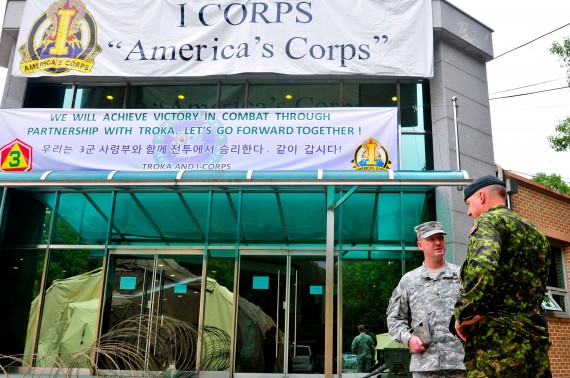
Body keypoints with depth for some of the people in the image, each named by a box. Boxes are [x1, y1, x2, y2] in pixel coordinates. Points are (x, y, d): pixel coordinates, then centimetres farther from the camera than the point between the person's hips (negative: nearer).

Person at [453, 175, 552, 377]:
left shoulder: (489, 220, -5)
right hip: (536, 338, 9)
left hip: (499, 338, -8)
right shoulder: (536, 233, 23)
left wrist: (464, 314, -15)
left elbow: (481, 267, -25)